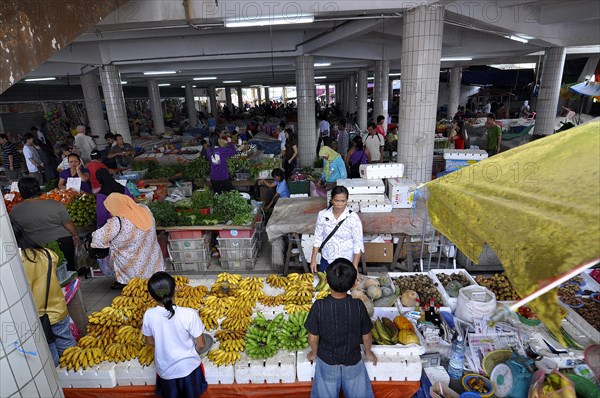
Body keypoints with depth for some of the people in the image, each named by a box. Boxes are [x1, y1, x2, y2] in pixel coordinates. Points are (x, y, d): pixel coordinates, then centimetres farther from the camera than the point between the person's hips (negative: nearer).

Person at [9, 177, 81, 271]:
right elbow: (68, 224, -11)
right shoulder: (55, 204, -15)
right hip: (62, 242, -2)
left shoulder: (15, 210, -7)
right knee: (69, 266, 15)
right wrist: (75, 235, 3)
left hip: (36, 247, 2)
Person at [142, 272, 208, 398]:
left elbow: (150, 341, -1)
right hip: (188, 367, -2)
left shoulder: (149, 315, -20)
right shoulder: (189, 314, -29)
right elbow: (200, 344, -17)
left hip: (165, 369, 2)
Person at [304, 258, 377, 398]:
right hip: (353, 361, 1)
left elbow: (313, 338, -16)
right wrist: (368, 352, 11)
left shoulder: (319, 306, -28)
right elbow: (366, 335, -10)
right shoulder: (359, 306, -25)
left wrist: (314, 353, 6)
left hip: (327, 361, 0)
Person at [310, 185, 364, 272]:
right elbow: (318, 238, 0)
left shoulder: (353, 218, -16)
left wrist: (355, 266, -17)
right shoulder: (322, 215, -9)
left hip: (346, 262, -2)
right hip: (326, 260, 2)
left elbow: (358, 244, -13)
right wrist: (313, 259, -1)